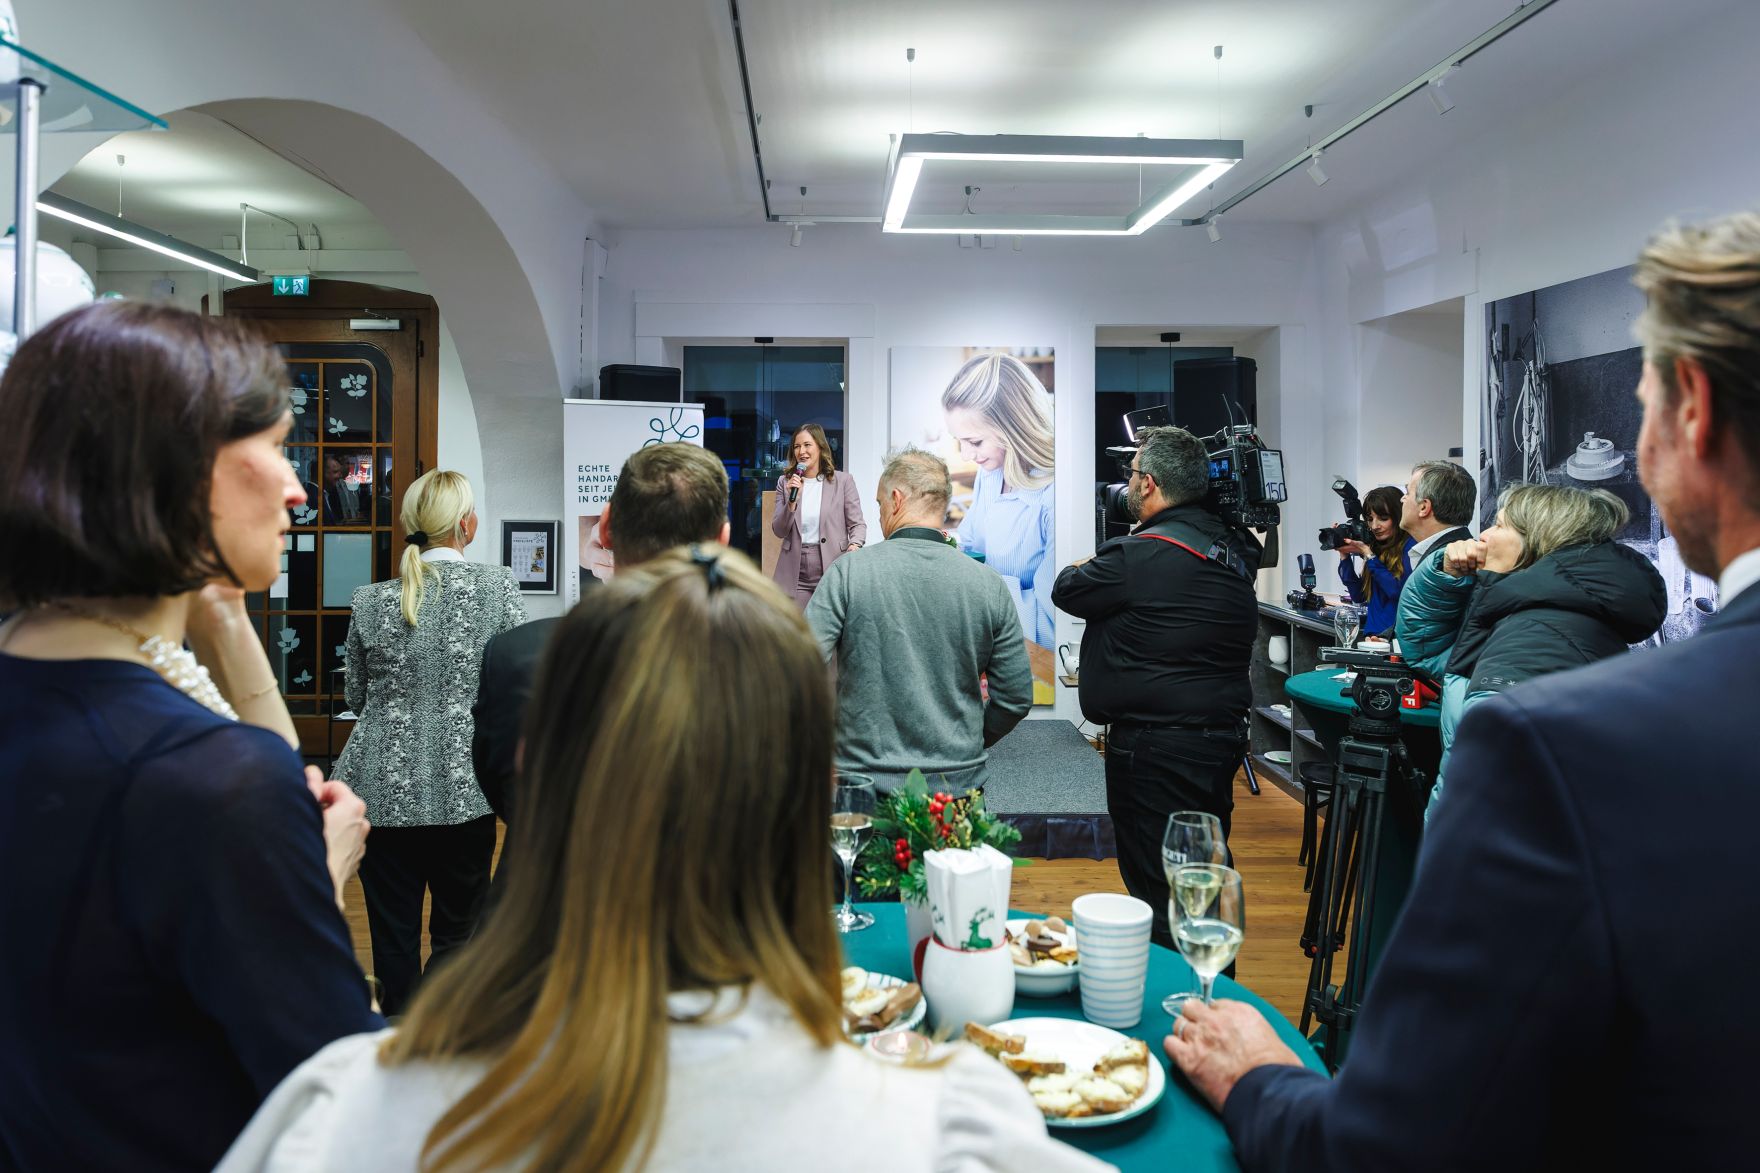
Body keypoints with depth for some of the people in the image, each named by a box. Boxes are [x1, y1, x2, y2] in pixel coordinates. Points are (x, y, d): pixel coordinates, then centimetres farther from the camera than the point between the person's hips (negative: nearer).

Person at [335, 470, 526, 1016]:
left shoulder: (371, 600, 0)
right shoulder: (498, 587, -7)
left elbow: (356, 695, 10)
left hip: (385, 790, 2)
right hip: (464, 787, -2)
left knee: (394, 937, 11)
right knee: (459, 934, 12)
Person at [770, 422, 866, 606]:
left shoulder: (843, 481, 2)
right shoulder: (785, 482, 9)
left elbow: (857, 524, 3)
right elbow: (778, 531, 6)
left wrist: (854, 545, -18)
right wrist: (792, 500, -9)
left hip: (832, 570, -2)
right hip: (795, 575, 2)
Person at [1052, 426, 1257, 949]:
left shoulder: (1138, 557, -18)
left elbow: (1068, 589, -6)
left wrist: (1081, 567, 18)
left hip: (1154, 749, -9)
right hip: (1223, 737, 9)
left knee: (1158, 897, 1)